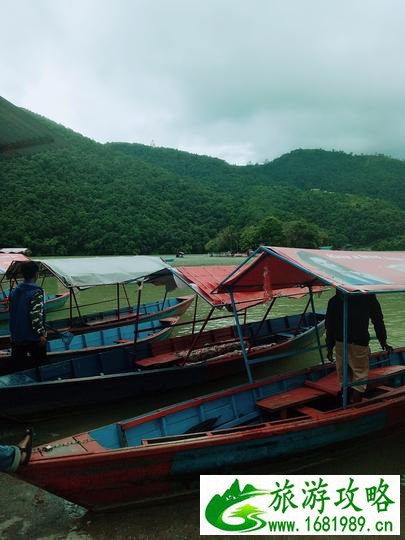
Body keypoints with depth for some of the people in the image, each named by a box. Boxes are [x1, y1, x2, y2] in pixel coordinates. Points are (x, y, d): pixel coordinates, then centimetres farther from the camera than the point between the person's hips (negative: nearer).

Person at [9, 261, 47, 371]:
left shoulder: (14, 291, 4)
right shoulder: (36, 292, -19)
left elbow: (12, 313, 12)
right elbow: (36, 316, -22)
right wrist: (41, 334, -15)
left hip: (16, 337, 7)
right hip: (33, 337, -7)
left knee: (18, 366, 15)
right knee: (39, 364, 9)